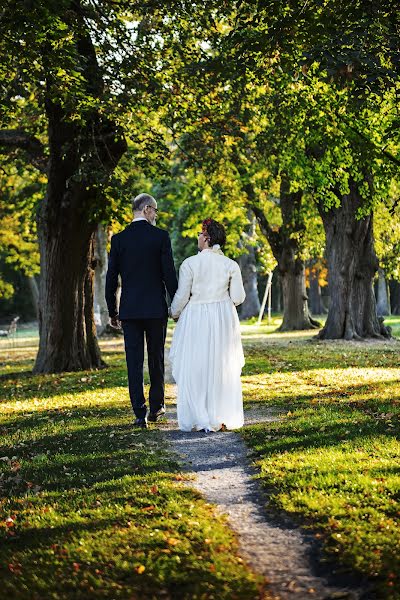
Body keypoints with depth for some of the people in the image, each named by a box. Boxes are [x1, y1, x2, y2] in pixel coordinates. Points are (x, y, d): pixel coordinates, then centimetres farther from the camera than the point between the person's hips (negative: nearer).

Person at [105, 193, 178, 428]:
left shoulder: (119, 239, 1)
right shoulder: (161, 236, -5)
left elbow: (112, 278, 3)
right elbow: (169, 274, -7)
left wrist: (112, 311, 11)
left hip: (129, 310, 1)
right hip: (156, 308, -1)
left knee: (134, 361, 1)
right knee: (156, 358, 14)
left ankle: (140, 413, -4)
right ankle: (156, 407, 24)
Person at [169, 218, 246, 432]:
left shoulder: (189, 264, -10)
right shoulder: (230, 265, -1)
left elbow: (182, 296, -7)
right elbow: (238, 298, 0)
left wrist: (175, 314, 12)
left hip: (196, 318, -3)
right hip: (223, 319, 3)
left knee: (194, 368, 5)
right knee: (222, 367, 12)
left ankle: (199, 419, 4)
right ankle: (223, 417, 14)